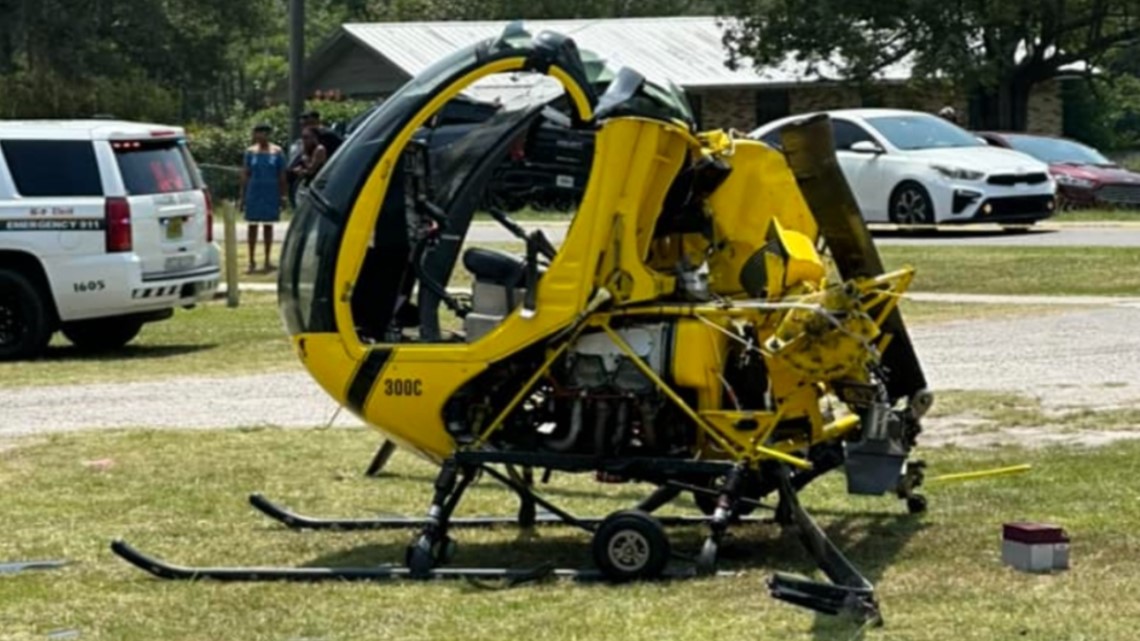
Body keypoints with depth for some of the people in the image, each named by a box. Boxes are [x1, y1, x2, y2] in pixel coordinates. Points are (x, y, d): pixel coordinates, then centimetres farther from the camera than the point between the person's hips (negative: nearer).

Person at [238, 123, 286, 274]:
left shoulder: (277, 152, 0)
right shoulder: (250, 152, 4)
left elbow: (282, 175, 2)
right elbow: (245, 175, 5)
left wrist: (282, 195, -2)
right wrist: (242, 196, 1)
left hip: (271, 193, -1)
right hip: (254, 192, 1)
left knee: (268, 226, 6)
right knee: (252, 225, 1)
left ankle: (267, 260, 12)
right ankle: (252, 260, 5)